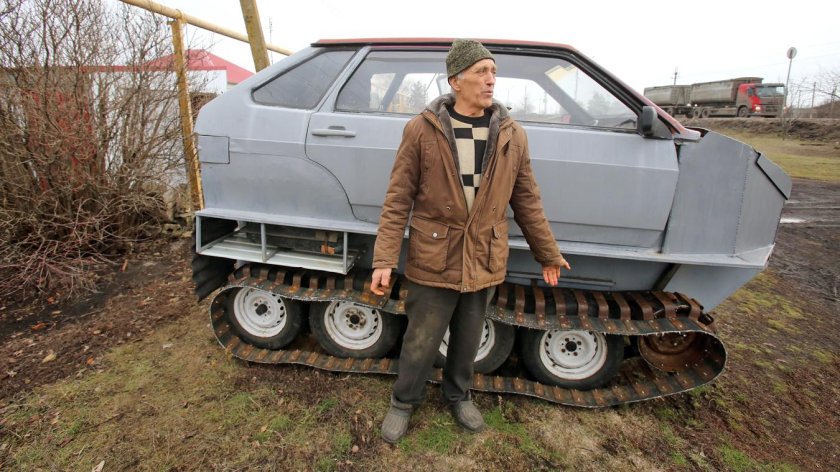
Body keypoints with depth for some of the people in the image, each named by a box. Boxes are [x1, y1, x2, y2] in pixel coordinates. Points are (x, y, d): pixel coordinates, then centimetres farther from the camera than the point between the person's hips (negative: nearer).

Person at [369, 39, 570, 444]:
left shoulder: (512, 135, 0)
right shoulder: (421, 130, -10)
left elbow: (527, 201, 7)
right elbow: (397, 200, -9)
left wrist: (548, 253, 12)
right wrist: (384, 260, -14)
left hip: (484, 265, 3)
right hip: (433, 263, -3)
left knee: (468, 341, 21)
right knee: (420, 344, 14)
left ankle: (458, 395, 49)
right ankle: (403, 402, 41)